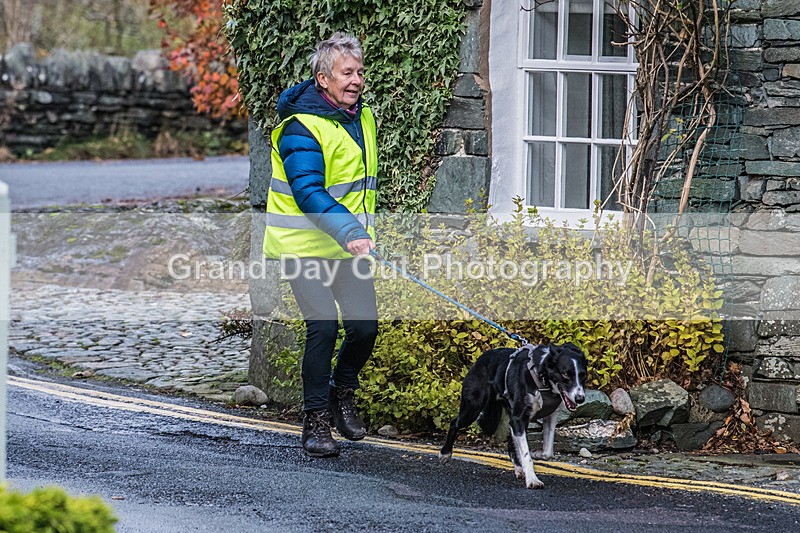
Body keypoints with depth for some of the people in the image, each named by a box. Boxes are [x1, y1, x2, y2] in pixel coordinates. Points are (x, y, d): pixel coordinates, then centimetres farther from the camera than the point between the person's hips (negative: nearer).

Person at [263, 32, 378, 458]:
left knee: (365, 327, -1)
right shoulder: (301, 127, -17)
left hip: (349, 244, 7)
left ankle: (342, 394, 27)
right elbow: (308, 192, -28)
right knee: (323, 327, -16)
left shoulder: (362, 116, 9)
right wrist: (349, 232, -39)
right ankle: (316, 422, -4)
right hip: (304, 243, -7)